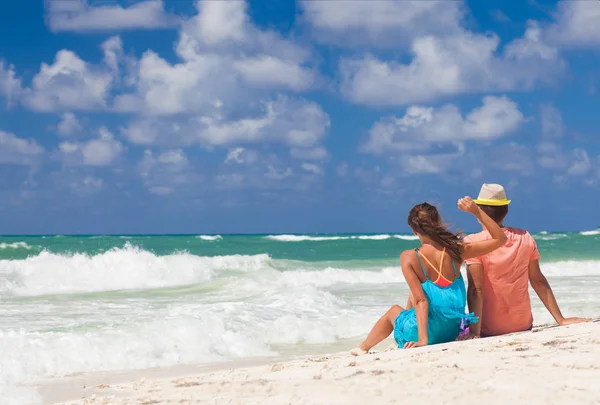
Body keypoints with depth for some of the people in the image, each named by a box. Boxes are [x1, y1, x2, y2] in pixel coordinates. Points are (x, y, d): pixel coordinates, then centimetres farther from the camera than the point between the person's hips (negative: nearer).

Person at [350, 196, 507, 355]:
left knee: (394, 311, 32)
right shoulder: (455, 250, -9)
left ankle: (363, 348, 56)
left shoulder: (409, 258, -15)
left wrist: (422, 339, -21)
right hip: (452, 333, 4)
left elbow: (421, 300, -20)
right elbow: (500, 239, -3)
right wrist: (476, 211, -7)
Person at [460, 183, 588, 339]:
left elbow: (476, 289, -19)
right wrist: (560, 319, 7)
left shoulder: (473, 242, -13)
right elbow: (538, 282, 2)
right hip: (523, 325, 5)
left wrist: (474, 332, -23)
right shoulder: (524, 237, 0)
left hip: (489, 331, -5)